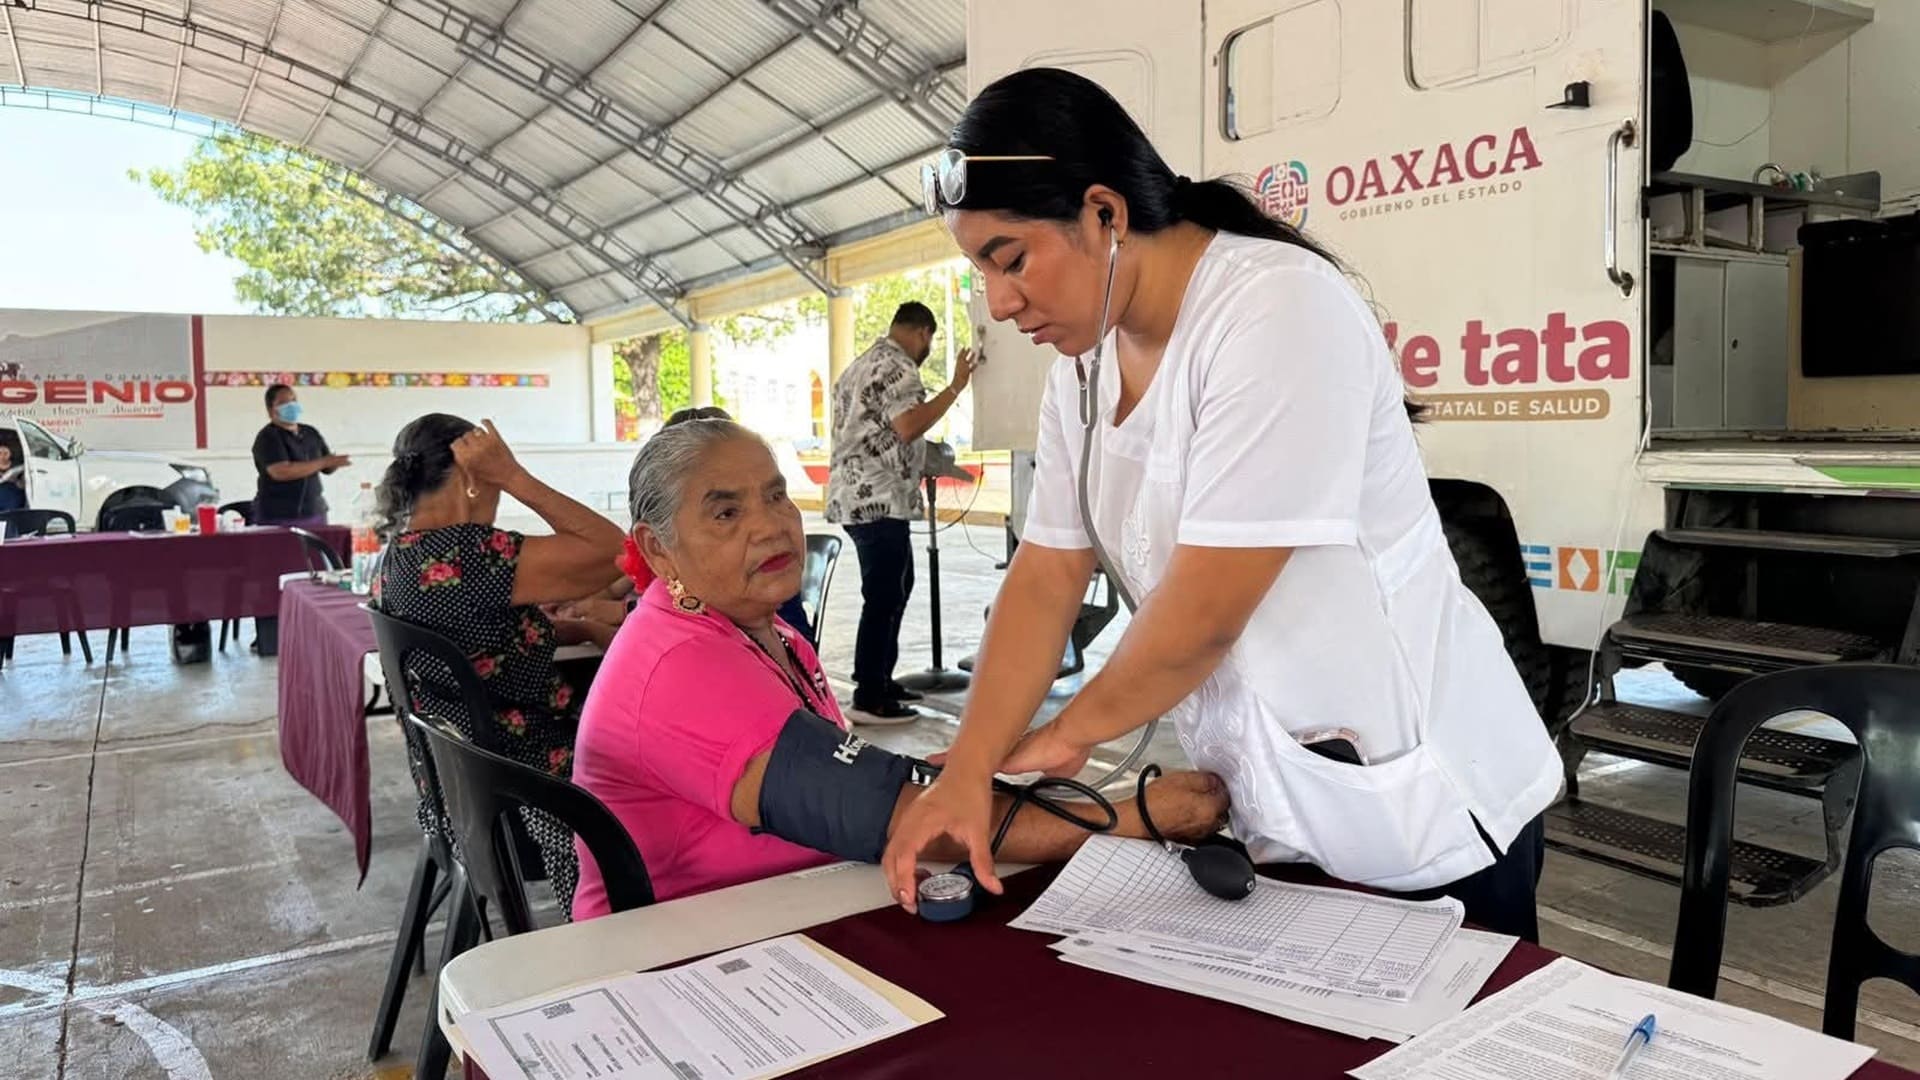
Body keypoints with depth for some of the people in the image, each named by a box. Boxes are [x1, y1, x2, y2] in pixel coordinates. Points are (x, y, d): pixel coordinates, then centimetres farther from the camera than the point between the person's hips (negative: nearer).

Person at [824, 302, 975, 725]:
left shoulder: (861, 364, 21)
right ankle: (869, 698, -1)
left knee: (894, 588, 18)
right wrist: (955, 386, -15)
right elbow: (907, 426, -21)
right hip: (879, 499, -10)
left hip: (855, 495, 10)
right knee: (884, 597, -5)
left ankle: (880, 680, 25)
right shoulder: (897, 366, -10)